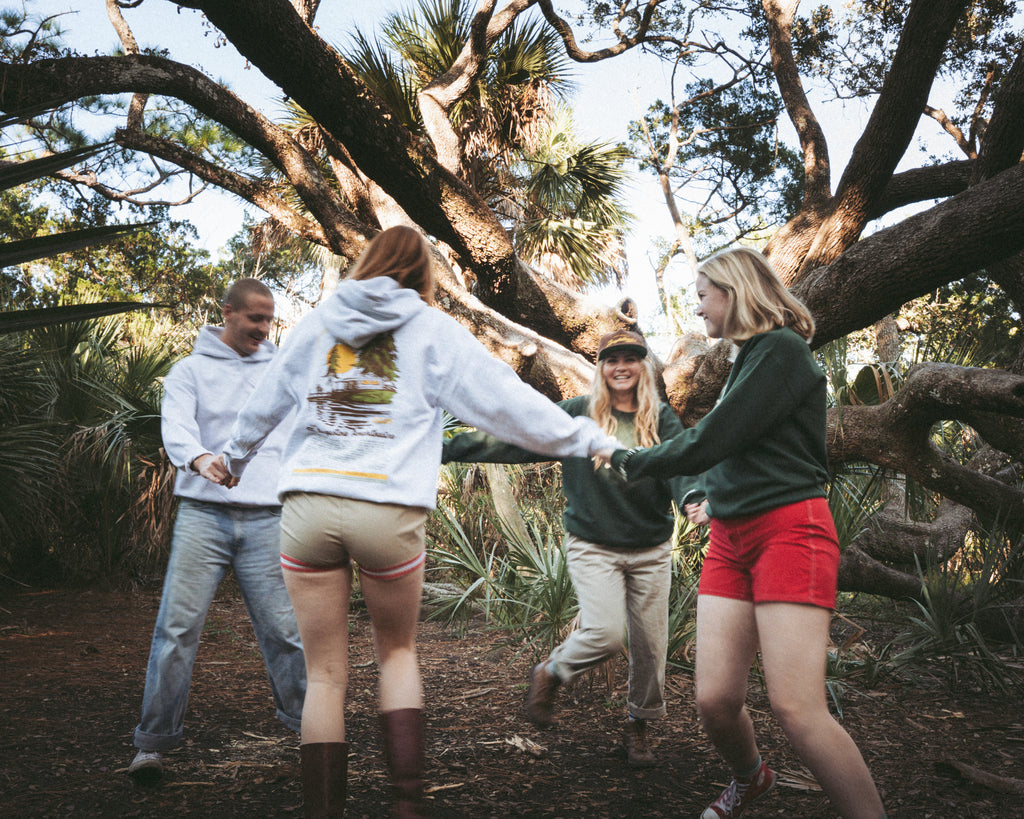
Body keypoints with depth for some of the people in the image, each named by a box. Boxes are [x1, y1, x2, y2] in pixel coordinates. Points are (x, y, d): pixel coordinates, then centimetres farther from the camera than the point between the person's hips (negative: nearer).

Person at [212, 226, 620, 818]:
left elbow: (264, 404, 27)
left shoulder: (316, 324, 16)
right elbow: (504, 400, 3)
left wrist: (236, 458, 44)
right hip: (390, 511, -2)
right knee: (397, 650, 20)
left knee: (325, 674, 11)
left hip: (308, 505, 2)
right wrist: (586, 439, 11)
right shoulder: (433, 331, 8)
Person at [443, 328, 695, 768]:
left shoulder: (661, 419, 4)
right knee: (604, 632, -18)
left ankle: (637, 727, 29)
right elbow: (514, 440, -5)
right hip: (592, 546, -2)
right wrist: (448, 447, -12)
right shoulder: (578, 413, -1)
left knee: (650, 644, 6)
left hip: (651, 551, 3)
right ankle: (549, 674, 13)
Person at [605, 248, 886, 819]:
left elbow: (707, 444, -13)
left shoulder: (782, 349, -8)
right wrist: (720, 501, 38)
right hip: (732, 540, 8)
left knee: (796, 708, -17)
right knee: (715, 701, 2)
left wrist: (630, 462, 1)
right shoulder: (749, 359, 19)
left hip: (789, 531, -8)